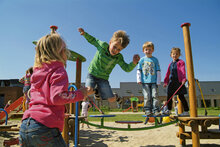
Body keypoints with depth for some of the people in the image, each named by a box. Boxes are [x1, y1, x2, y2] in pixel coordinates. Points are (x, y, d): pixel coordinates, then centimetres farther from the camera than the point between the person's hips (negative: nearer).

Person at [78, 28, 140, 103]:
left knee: (112, 99, -3)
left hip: (103, 79, 2)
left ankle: (98, 89, 23)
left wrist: (134, 63, -28)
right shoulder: (102, 45, -10)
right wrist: (84, 33, -5)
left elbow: (127, 68, -10)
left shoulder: (118, 57, -8)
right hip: (92, 74, -2)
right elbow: (93, 40, 8)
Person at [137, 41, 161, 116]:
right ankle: (148, 110, 6)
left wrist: (158, 81, 2)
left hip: (154, 82, 0)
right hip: (145, 82, 0)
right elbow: (138, 70, 10)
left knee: (155, 95, -4)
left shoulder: (155, 59, 9)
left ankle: (156, 110, 2)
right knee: (147, 96, -2)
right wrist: (139, 79, -1)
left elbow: (158, 71, 9)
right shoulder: (142, 60, 10)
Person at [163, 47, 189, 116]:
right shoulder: (170, 64, 17)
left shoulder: (181, 62, -1)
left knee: (181, 96, -3)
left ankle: (186, 111, 7)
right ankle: (169, 110, 20)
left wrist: (184, 79, -26)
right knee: (169, 96, 8)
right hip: (171, 82, 6)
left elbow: (183, 71, -13)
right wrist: (166, 82, 20)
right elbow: (168, 73, 21)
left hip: (178, 81, -6)